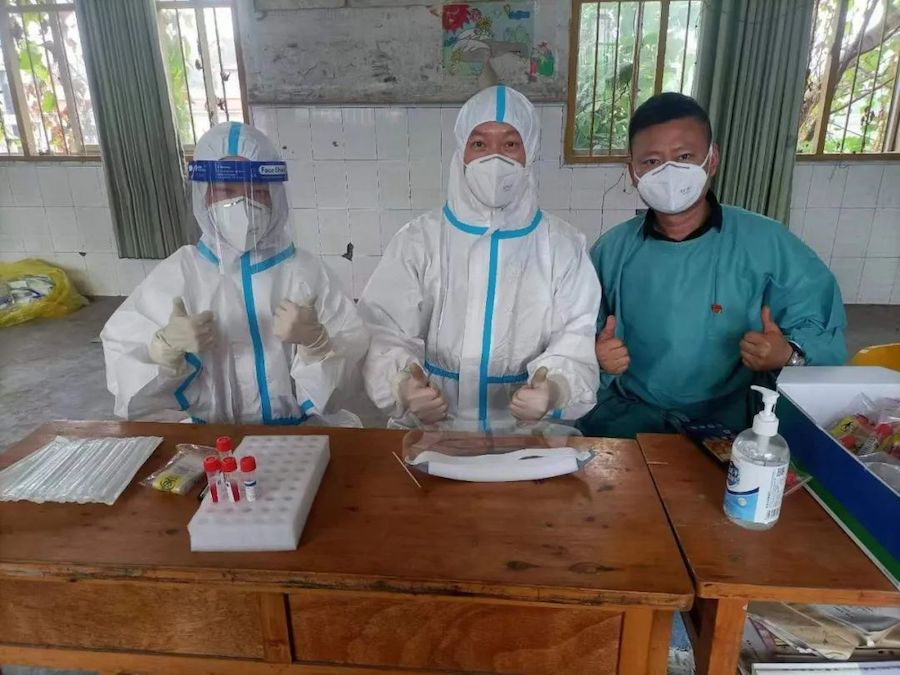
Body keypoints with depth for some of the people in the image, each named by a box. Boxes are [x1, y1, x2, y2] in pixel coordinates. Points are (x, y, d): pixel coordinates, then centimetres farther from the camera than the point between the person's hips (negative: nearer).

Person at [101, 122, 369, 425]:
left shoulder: (305, 270, -6)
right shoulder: (178, 272, -4)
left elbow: (350, 365, -6)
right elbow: (122, 365, -1)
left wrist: (314, 340, -24)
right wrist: (166, 346, -19)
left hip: (300, 430, -2)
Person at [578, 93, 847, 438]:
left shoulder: (767, 243, -5)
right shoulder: (611, 250, 0)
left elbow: (822, 330, -1)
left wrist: (789, 355, -22)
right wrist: (595, 354, -14)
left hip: (732, 421, 0)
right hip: (628, 412, 1)